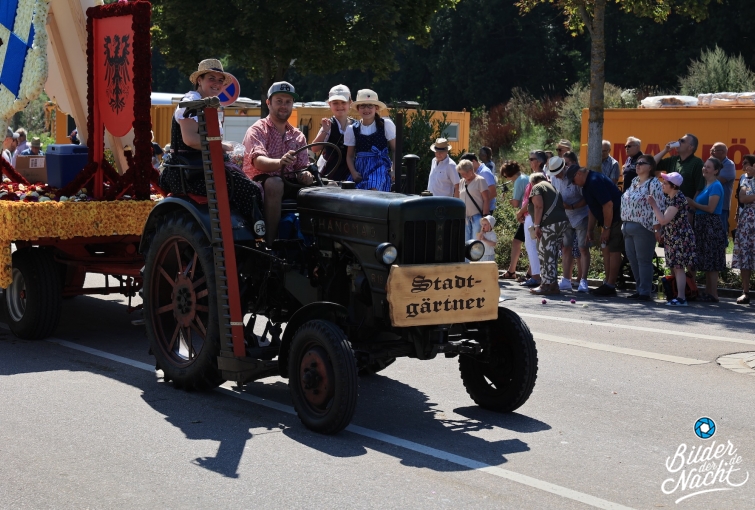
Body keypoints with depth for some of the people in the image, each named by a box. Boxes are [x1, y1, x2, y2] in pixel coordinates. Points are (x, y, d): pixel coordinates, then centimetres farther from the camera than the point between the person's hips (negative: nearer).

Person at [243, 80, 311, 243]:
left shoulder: (297, 136, 16)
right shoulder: (257, 130, -2)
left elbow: (302, 167, 10)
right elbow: (258, 162, -20)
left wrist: (305, 175, -17)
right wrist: (280, 162, -43)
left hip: (289, 185, 5)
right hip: (259, 184, -5)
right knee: (274, 183, -38)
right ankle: (271, 242, -36)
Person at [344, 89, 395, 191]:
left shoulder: (386, 125, 2)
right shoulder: (352, 129, 8)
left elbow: (395, 150, 8)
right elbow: (349, 156, 14)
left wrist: (393, 169, -4)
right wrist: (353, 172, -3)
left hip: (380, 167, -3)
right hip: (360, 169, 3)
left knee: (373, 191, -31)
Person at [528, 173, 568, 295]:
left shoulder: (536, 188, 4)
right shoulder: (551, 187, 29)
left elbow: (539, 206, -13)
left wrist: (536, 226, -14)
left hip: (549, 224, -9)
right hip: (562, 222, 9)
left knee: (545, 255, -4)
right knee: (552, 256, 14)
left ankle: (547, 286, -4)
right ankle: (553, 285, 16)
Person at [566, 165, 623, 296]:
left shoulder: (595, 181, -20)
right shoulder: (587, 185, 13)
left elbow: (608, 204, -24)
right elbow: (593, 209, 20)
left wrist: (606, 228, -19)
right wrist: (589, 230, 19)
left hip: (616, 218, -11)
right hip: (609, 221, 11)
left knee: (613, 250, -8)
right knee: (606, 250, 12)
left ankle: (610, 286, -5)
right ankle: (607, 283, 17)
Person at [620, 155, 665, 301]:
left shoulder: (654, 184, -9)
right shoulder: (634, 182, 17)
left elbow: (659, 207, -14)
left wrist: (657, 229, -18)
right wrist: (625, 224, 20)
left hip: (643, 228, -8)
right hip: (629, 227, 8)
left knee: (643, 260, -4)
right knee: (632, 260, 10)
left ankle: (645, 292, 1)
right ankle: (640, 289, 19)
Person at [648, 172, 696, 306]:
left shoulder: (677, 199, -19)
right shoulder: (672, 198, 11)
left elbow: (664, 220, -22)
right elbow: (666, 218, 18)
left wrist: (654, 205, -17)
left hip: (680, 238, -10)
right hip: (673, 239, 10)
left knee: (678, 267, -9)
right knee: (675, 268, 12)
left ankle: (681, 298, -8)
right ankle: (680, 296, 17)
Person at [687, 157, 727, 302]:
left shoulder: (716, 186, -11)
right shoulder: (705, 185, 16)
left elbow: (711, 208, -17)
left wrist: (692, 203, -8)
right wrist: (691, 203, -2)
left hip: (711, 226, -9)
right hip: (702, 226, 9)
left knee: (711, 263, -6)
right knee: (706, 263, 11)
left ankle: (713, 295, -3)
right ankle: (708, 293, 16)